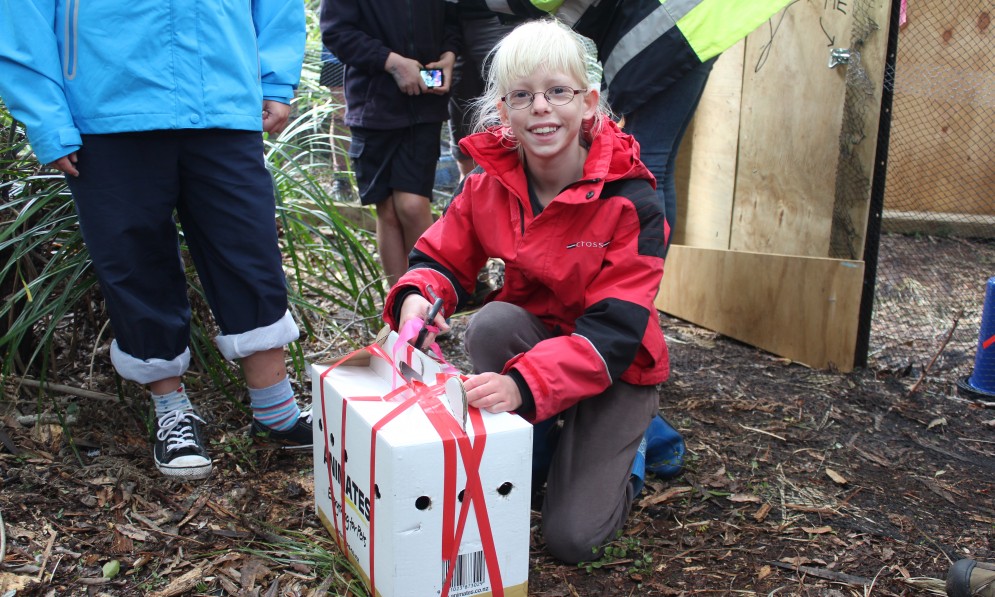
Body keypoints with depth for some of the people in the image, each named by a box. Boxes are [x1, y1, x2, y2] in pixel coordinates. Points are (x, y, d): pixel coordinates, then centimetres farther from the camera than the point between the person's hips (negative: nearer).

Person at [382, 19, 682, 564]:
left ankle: (627, 444, 20)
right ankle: (536, 445, -4)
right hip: (533, 332, 4)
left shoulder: (629, 200, -25)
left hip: (618, 368, -3)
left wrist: (524, 383, -45)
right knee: (491, 324, -33)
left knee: (571, 538, -12)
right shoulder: (489, 185, -12)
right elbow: (442, 261, -2)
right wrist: (417, 295, -29)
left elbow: (614, 330, -30)